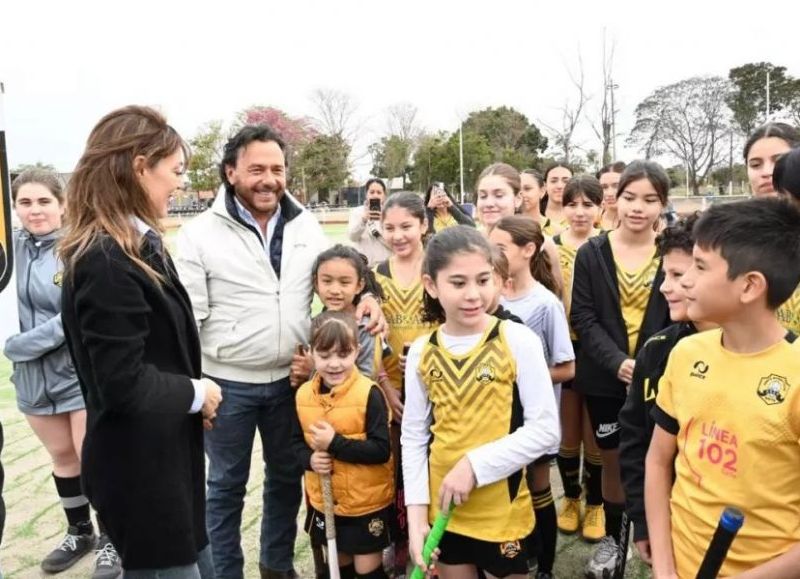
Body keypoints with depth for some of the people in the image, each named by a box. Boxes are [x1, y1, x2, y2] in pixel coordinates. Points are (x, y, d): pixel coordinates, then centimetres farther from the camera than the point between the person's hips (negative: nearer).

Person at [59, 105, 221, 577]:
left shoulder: (141, 244, 8)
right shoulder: (105, 261, -24)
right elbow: (122, 383, -26)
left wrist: (193, 392, 1)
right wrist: (194, 393, -11)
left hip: (165, 455, 10)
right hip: (141, 467, -9)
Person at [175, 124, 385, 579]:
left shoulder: (305, 225, 1)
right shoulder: (201, 233, -10)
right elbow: (188, 317, -10)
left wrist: (365, 298, -10)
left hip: (291, 378, 4)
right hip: (228, 383, -4)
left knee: (287, 476, 19)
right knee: (226, 484, 13)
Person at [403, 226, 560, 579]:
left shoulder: (517, 341, -14)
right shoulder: (421, 352, -4)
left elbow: (545, 429, -14)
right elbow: (413, 436, 2)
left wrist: (475, 465, -20)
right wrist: (416, 514, -3)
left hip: (502, 510, -3)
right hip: (442, 508, 3)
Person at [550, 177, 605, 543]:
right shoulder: (551, 245, 0)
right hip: (563, 348, 2)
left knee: (594, 433, 9)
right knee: (566, 433, 14)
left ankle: (595, 503, 30)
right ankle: (571, 497, 36)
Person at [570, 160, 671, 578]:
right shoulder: (591, 253, -2)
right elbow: (583, 318, -6)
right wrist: (618, 362, -18)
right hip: (606, 378, 1)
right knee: (614, 460, 14)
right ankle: (612, 537, 35)